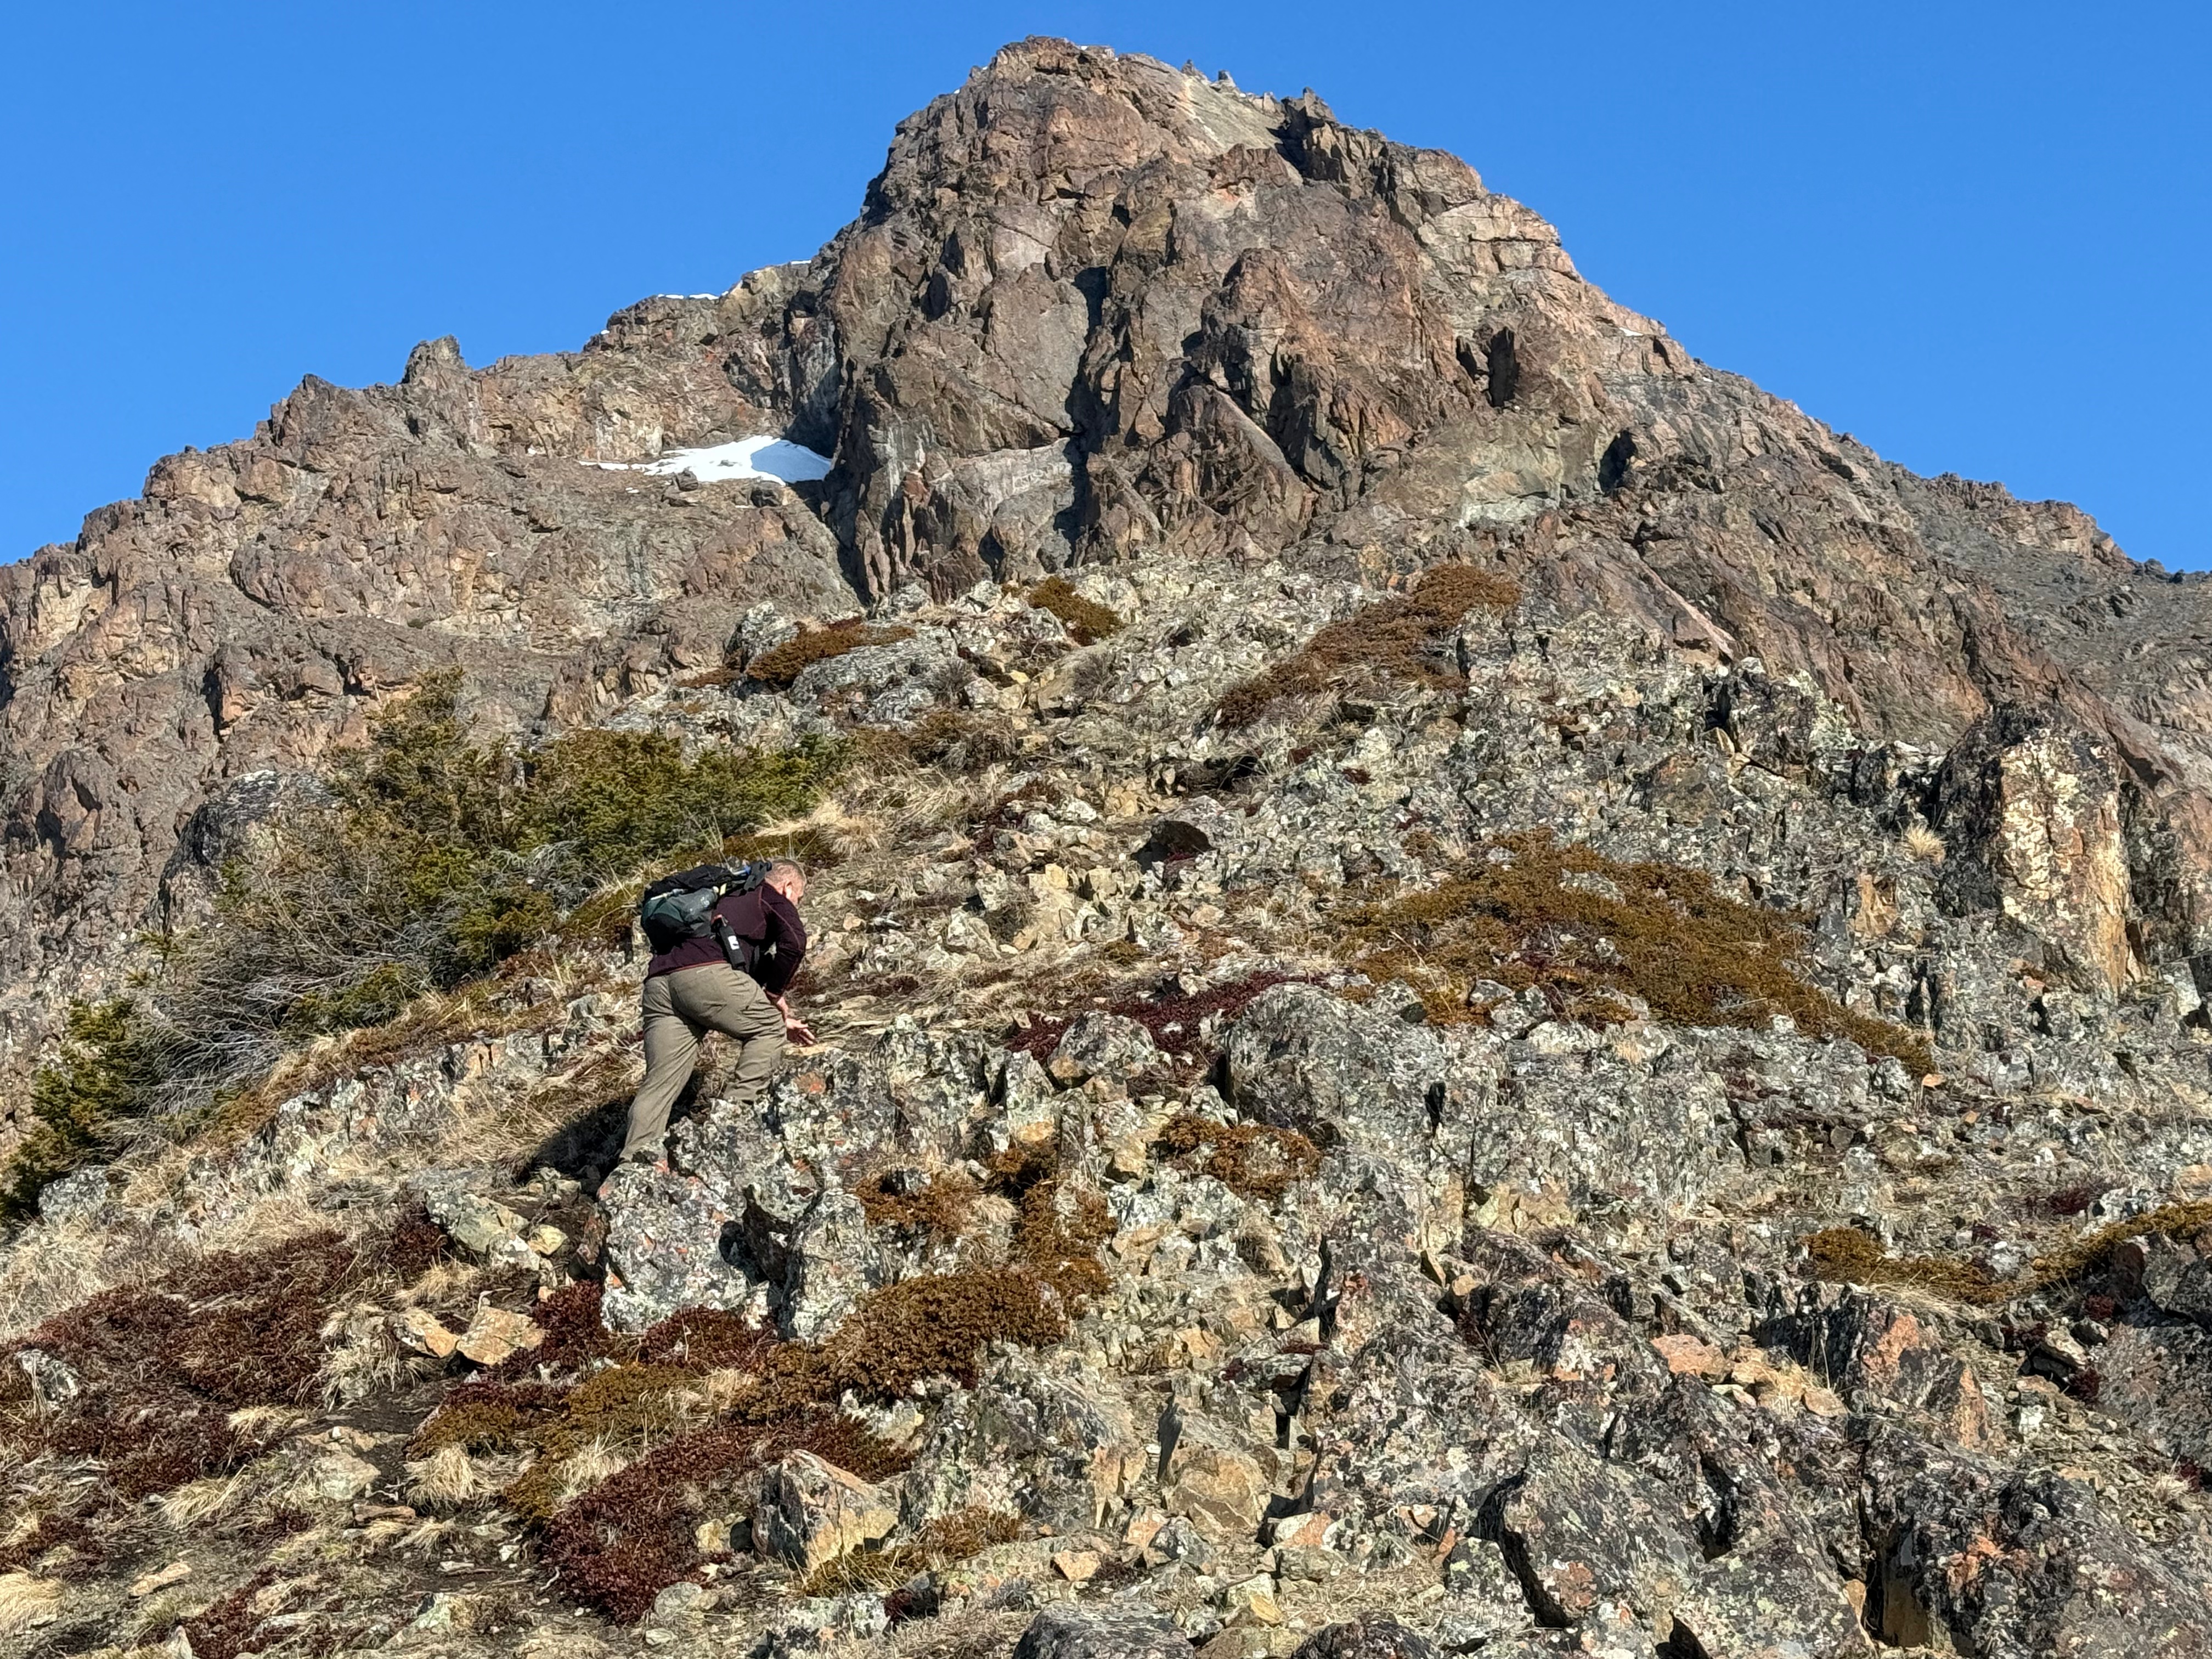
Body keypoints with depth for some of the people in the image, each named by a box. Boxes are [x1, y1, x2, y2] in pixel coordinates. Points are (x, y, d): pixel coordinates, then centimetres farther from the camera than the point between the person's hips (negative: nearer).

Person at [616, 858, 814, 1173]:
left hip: (658, 981, 7)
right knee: (768, 1028, 14)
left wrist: (779, 1017, 53)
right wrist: (776, 994, 12)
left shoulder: (732, 900, 43)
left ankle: (638, 1156, -18)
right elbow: (794, 943, -1)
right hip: (703, 973, -7)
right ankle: (741, 1106, 3)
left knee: (661, 1081, -1)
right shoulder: (773, 899, 19)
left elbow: (757, 969, 49)